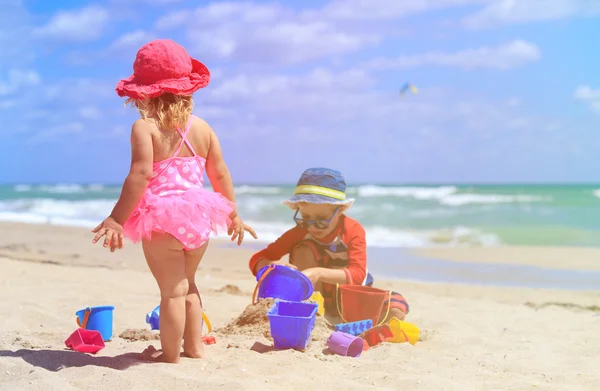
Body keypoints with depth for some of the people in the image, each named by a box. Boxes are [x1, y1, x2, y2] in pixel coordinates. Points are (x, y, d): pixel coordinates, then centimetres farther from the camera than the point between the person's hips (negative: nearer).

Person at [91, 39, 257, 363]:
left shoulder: (145, 128, -10)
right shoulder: (202, 127, 6)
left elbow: (141, 174, -21)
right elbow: (220, 174, 8)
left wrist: (116, 218, -20)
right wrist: (233, 214, 19)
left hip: (160, 218, -5)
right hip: (198, 217, 6)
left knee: (172, 289, 3)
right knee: (187, 284, 23)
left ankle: (170, 355, 14)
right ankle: (194, 345, 31)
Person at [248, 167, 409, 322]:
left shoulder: (353, 230, -20)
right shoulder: (299, 233, -15)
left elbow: (357, 276, -31)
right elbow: (257, 260, -14)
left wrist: (319, 273, -47)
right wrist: (274, 266, -39)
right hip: (320, 295, 1)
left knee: (396, 311, -29)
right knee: (303, 250, -26)